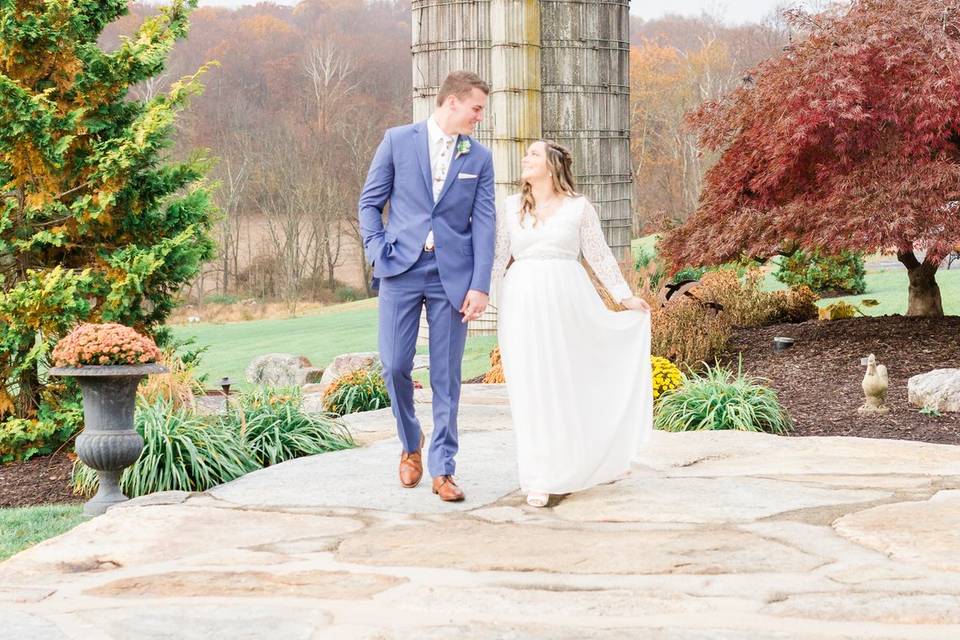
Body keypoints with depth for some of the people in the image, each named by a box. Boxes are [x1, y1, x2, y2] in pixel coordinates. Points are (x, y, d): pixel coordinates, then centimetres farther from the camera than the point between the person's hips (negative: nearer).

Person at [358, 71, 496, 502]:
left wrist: (480, 286, -6)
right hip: (401, 271, -1)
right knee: (394, 365, -4)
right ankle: (410, 443, 23)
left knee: (446, 376, 2)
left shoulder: (479, 158, 7)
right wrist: (377, 254, -5)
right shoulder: (397, 141, 3)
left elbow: (484, 224, 2)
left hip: (452, 276, 1)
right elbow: (370, 203, 7)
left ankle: (442, 469, 9)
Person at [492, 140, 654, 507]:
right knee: (531, 388, -3)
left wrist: (625, 297, 5)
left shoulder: (578, 207, 5)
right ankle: (540, 479, -1)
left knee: (578, 379, 5)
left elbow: (599, 256, 8)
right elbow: (497, 257, 9)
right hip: (523, 304, 2)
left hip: (567, 301, -1)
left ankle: (602, 458, 24)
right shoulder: (511, 208, 11)